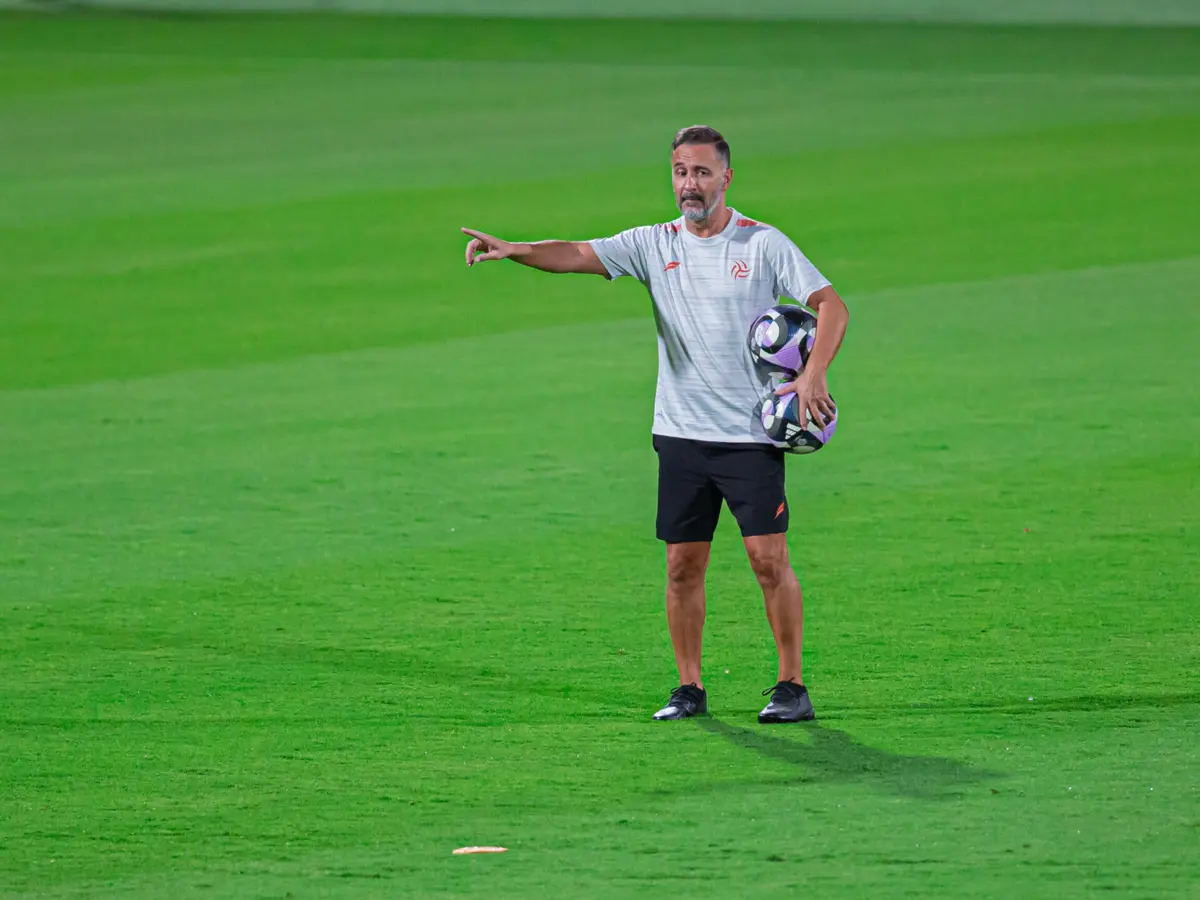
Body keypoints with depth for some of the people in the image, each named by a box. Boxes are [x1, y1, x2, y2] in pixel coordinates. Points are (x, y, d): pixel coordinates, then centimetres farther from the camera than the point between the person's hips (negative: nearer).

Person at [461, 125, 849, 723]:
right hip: (681, 432, 3)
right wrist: (513, 250, -23)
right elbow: (578, 255, -5)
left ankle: (792, 686, 1)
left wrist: (814, 373, -20)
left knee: (768, 557, -8)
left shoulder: (764, 244, -2)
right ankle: (689, 689, 11)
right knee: (682, 564, 2)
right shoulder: (654, 244, 6)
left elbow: (831, 306, -4)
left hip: (751, 433, -3)